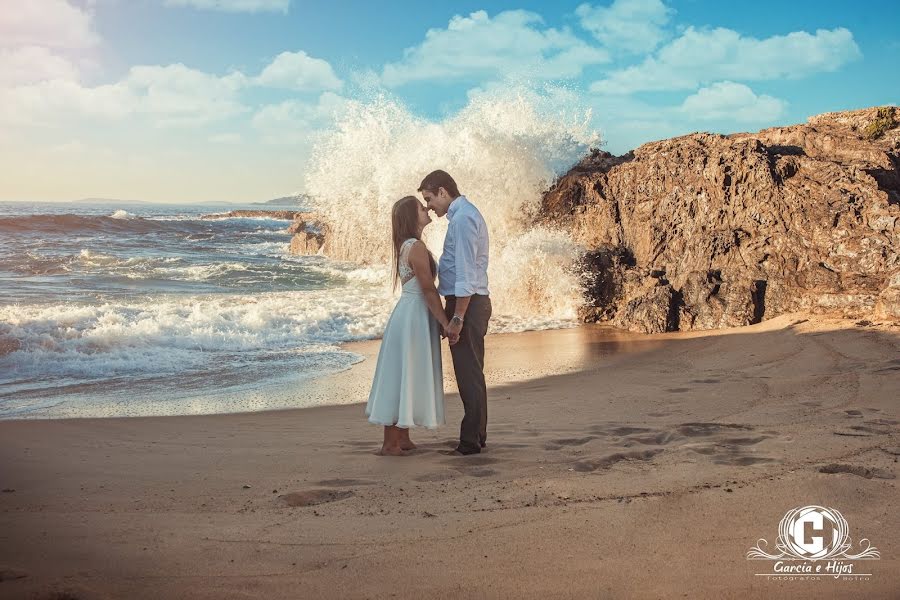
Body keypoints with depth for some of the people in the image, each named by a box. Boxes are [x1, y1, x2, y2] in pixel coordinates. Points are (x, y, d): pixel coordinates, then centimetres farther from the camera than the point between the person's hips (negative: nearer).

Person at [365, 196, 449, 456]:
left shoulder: (406, 246, 13)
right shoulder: (416, 246, -17)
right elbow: (428, 290, -18)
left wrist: (441, 320, 17)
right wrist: (445, 322, -14)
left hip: (411, 314, 10)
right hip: (414, 316, -10)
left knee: (407, 378, 12)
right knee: (403, 377, -6)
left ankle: (402, 438, 19)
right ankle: (390, 443, -2)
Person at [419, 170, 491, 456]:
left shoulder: (462, 219, -15)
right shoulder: (465, 215, 17)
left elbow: (466, 272, -21)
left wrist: (457, 318, -21)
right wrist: (452, 312, 22)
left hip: (466, 303, -11)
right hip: (471, 302, 11)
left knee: (468, 373, -5)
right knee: (471, 372, 15)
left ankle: (471, 441, 0)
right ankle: (476, 435, 23)